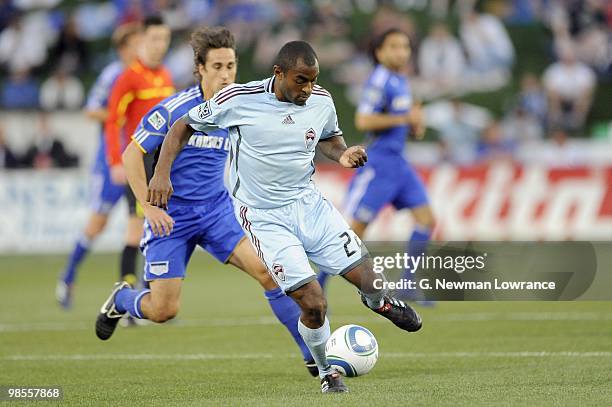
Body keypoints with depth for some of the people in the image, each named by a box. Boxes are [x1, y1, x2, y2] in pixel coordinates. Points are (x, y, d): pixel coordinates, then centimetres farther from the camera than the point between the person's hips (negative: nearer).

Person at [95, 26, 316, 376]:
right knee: (163, 311, -4)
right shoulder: (174, 109, -16)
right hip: (171, 215, -4)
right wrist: (150, 208, -16)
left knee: (268, 271, -16)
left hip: (217, 211, 4)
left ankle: (314, 355, -9)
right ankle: (121, 299, 32)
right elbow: (132, 155, -10)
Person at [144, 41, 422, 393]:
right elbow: (183, 127, -2)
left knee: (370, 281, -3)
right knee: (314, 304, -15)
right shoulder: (238, 100, -15)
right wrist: (162, 173, -13)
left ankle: (379, 301, 38)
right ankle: (327, 372, 15)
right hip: (265, 218, -4)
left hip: (309, 202, 4)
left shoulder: (321, 101, -3)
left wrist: (343, 154, -4)